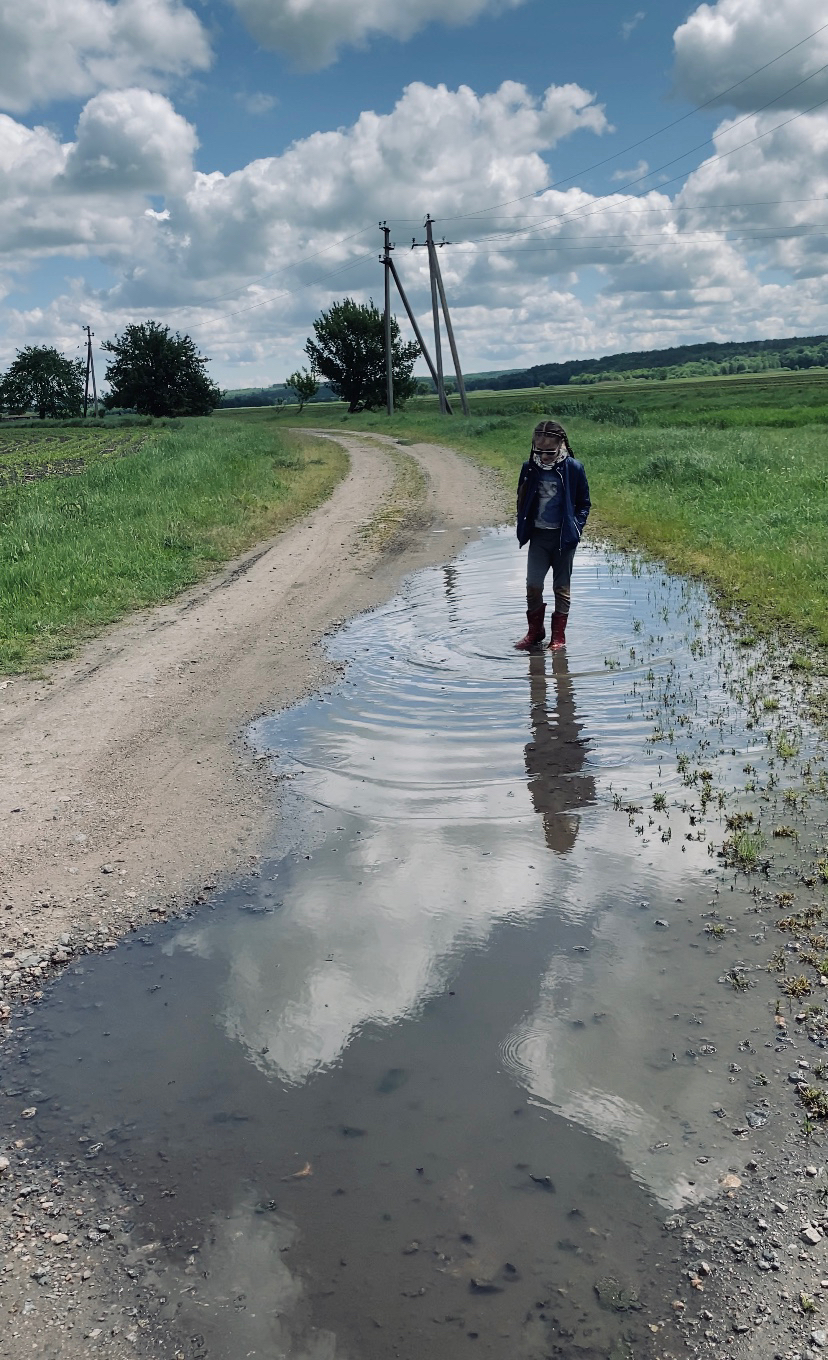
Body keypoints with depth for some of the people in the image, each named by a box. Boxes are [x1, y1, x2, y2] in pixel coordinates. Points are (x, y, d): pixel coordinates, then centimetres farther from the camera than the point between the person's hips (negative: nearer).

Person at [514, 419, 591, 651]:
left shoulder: (574, 468, -7)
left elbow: (584, 504, 2)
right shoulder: (530, 468, 0)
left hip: (563, 537, -2)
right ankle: (535, 631, 15)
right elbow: (522, 500, 13)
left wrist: (575, 528, -9)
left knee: (561, 587, 7)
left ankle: (558, 635, 17)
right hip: (538, 535, 2)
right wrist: (523, 527, 5)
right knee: (533, 584, -3)